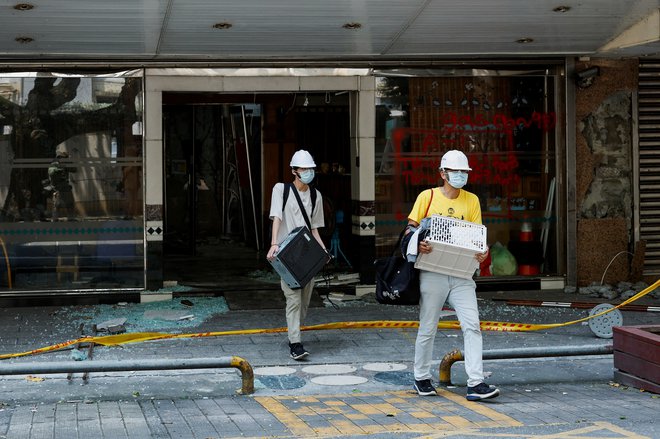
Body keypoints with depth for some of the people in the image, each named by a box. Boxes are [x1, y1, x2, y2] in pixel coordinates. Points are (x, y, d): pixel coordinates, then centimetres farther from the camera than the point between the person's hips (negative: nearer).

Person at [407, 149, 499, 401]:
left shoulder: (471, 200, 9)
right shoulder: (427, 197, 1)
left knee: (472, 326, -9)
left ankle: (475, 384, -10)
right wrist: (417, 244, -20)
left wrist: (481, 252, -13)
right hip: (432, 272, -2)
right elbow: (410, 229, 2)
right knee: (427, 329, 7)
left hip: (461, 274, 2)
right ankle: (421, 378, 24)